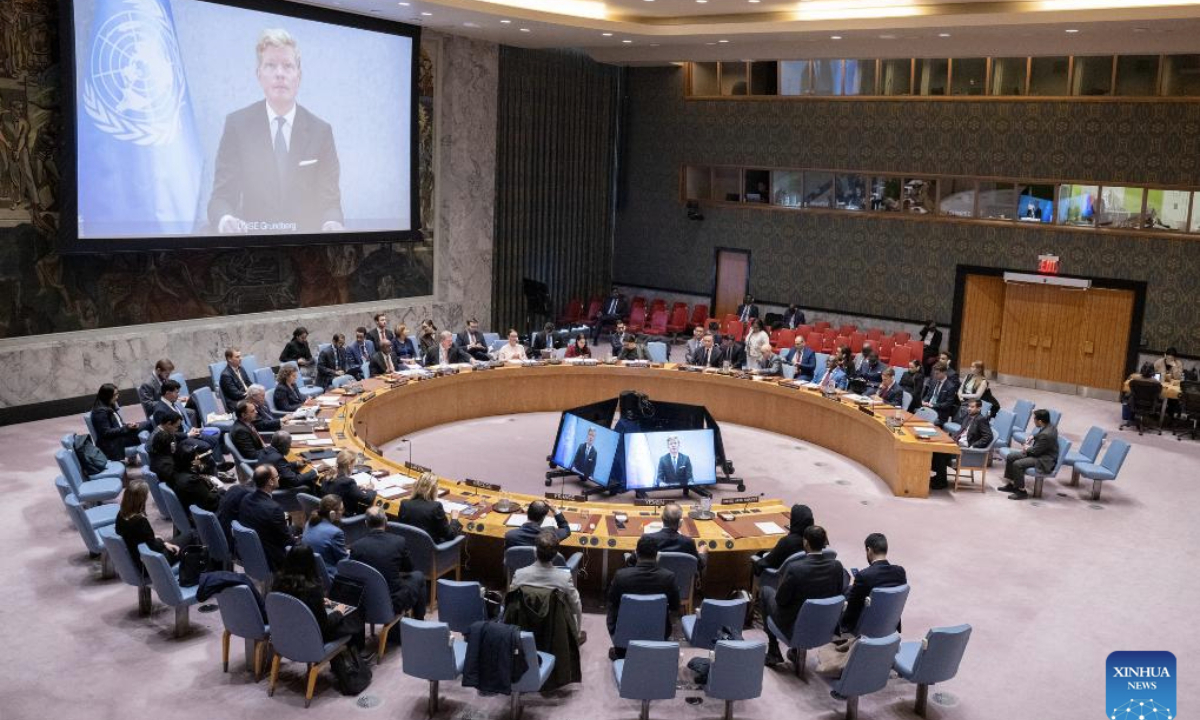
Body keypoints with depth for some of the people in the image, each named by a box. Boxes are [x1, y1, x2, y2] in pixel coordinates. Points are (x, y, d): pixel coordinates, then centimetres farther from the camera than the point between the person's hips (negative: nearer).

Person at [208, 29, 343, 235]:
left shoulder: (321, 131, 3)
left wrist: (331, 223, -22)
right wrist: (225, 220, -25)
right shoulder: (236, 124, 2)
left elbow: (330, 201, 2)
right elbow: (221, 196, -1)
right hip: (252, 239, 0)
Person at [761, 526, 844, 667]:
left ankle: (773, 652, 25)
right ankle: (797, 650, 34)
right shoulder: (836, 566, -16)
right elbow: (838, 594, -1)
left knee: (765, 591, 23)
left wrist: (782, 581, 2)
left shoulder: (795, 569, -30)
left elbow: (780, 600, -17)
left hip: (792, 627, -5)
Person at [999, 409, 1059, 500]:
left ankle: (1021, 491, -12)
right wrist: (1033, 436, 7)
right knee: (1010, 457, 6)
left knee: (1017, 464, -26)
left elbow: (1035, 451, -22)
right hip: (1039, 452, 11)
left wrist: (1027, 448, -2)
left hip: (1044, 460, -11)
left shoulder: (1046, 434, -31)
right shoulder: (1049, 426, -1)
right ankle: (1011, 484, 15)